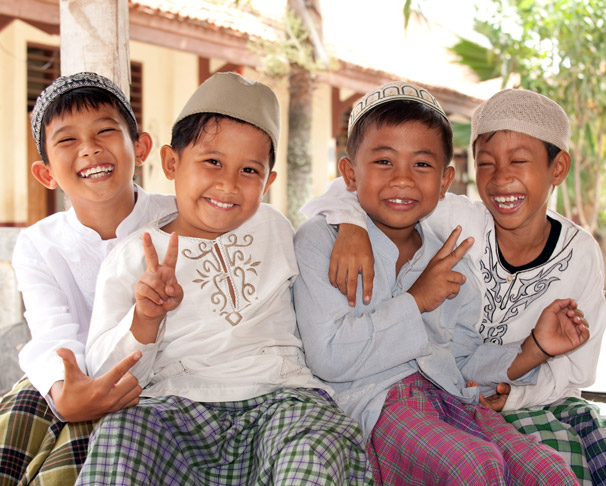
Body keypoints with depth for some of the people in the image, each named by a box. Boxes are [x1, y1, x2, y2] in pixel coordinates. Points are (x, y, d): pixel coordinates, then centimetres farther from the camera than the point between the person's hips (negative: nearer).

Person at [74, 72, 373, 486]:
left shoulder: (274, 228, 19)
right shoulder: (133, 258, 9)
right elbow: (108, 374, 4)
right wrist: (145, 318, -14)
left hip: (277, 394, 1)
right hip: (177, 406, -1)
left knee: (326, 443, -35)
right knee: (119, 432, -35)